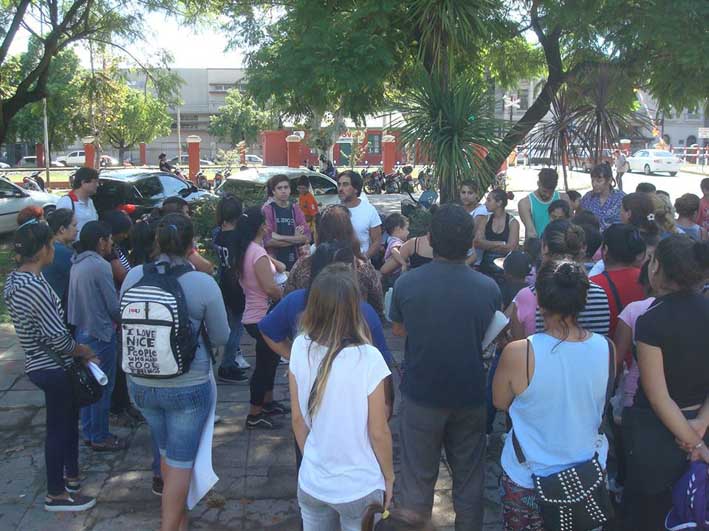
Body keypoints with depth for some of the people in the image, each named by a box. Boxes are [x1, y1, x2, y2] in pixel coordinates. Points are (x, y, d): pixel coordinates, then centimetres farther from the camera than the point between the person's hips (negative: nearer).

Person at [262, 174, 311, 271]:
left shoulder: (295, 209, 9)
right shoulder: (267, 209, -4)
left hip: (294, 262, 4)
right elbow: (267, 241, -14)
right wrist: (295, 239, -10)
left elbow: (307, 238, -2)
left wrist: (280, 237, -13)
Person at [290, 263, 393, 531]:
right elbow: (378, 432, -14)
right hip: (360, 487, -3)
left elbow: (297, 419, -1)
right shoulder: (367, 358, -23)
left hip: (311, 482, 3)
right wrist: (389, 478, 2)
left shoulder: (300, 348, -12)